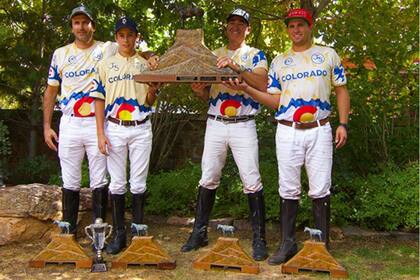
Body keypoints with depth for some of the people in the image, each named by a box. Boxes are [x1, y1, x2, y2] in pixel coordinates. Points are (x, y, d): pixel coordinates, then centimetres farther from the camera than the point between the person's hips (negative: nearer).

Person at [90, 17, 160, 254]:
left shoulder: (146, 64, 8)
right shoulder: (106, 65, 8)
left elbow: (150, 101, 7)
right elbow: (99, 100, 4)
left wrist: (153, 88, -16)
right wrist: (101, 134, -4)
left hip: (141, 129, 0)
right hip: (114, 129, 0)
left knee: (138, 183, 4)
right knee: (117, 183, 4)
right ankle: (119, 234, 14)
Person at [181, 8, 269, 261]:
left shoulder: (255, 55, 6)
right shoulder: (214, 55, 17)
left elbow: (262, 83, -13)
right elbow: (208, 95, 16)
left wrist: (236, 67, -24)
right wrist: (199, 90, -7)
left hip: (243, 126, -3)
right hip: (215, 124, 3)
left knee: (252, 181, -5)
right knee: (208, 179, 5)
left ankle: (259, 239, 5)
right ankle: (200, 233, 16)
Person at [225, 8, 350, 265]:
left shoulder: (329, 55, 11)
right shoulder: (279, 62, 14)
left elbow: (342, 91, 9)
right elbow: (276, 101, 9)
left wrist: (343, 124, -2)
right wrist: (246, 88, -3)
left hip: (320, 130, -1)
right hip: (288, 131, 1)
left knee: (320, 189, 0)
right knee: (289, 189, 4)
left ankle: (323, 245, 13)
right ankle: (288, 243, 14)